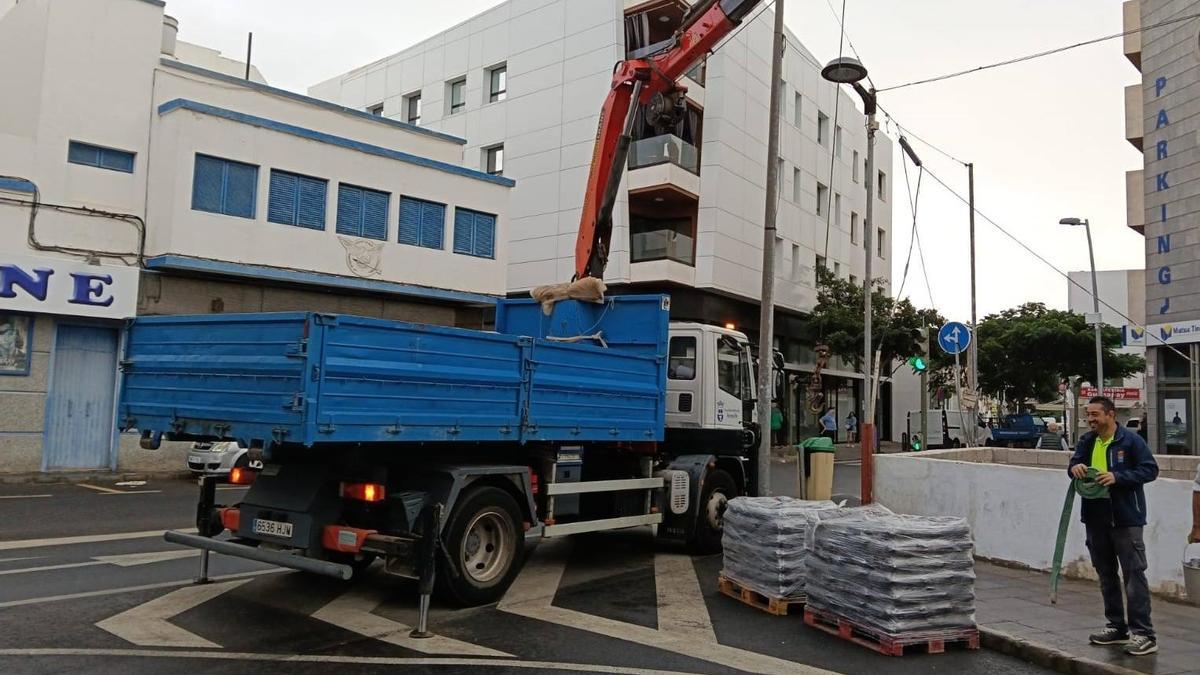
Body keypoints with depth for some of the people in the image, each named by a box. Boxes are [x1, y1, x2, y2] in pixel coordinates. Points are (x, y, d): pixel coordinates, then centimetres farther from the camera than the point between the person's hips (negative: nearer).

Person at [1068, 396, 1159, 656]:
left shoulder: (1131, 440, -10)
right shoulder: (1087, 441, 9)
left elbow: (1150, 469, -11)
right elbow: (1075, 463, 10)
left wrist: (1117, 477, -23)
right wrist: (1074, 467, -14)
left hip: (1126, 519, -7)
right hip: (1096, 519, 7)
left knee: (1134, 575, -4)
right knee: (1106, 575, 15)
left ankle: (1144, 634, 1)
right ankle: (1117, 627, 27)